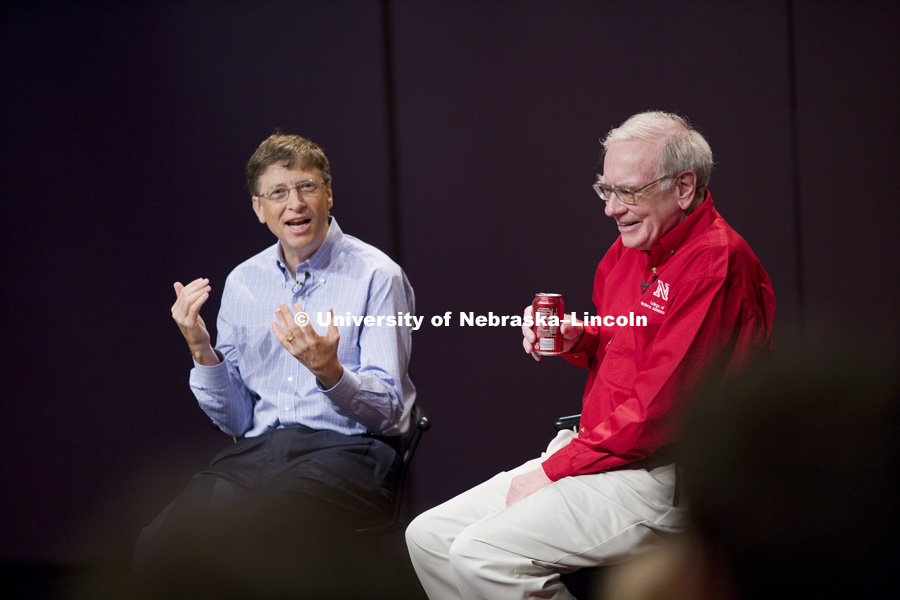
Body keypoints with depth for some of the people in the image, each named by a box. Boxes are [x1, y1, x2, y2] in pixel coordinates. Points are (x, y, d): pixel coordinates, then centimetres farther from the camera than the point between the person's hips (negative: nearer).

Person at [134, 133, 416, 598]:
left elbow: (388, 411, -5)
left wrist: (328, 370, -24)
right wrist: (202, 351, 0)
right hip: (261, 448, 5)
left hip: (347, 450, -5)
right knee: (156, 548, -25)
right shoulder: (242, 282, 16)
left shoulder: (376, 275, 0)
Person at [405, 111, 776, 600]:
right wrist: (575, 340, 5)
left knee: (482, 555, -24)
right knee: (428, 537, 2)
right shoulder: (629, 250, 12)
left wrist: (554, 469, -16)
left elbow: (658, 409, -22)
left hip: (660, 477, -10)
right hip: (601, 457, 10)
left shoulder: (716, 263, -18)